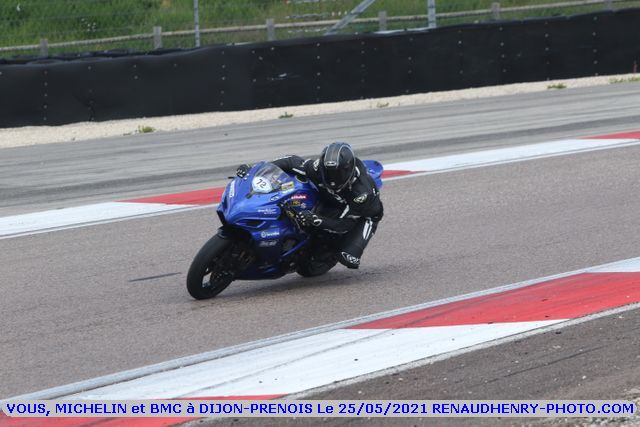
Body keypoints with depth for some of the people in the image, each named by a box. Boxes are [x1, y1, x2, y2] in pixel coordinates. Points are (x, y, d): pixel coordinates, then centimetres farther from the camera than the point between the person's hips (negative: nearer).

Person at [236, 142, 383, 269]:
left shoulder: (362, 191, -41)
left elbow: (343, 224, -37)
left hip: (364, 215, -4)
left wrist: (317, 220, -53)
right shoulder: (318, 167, -29)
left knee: (348, 258, -27)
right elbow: (291, 162, -16)